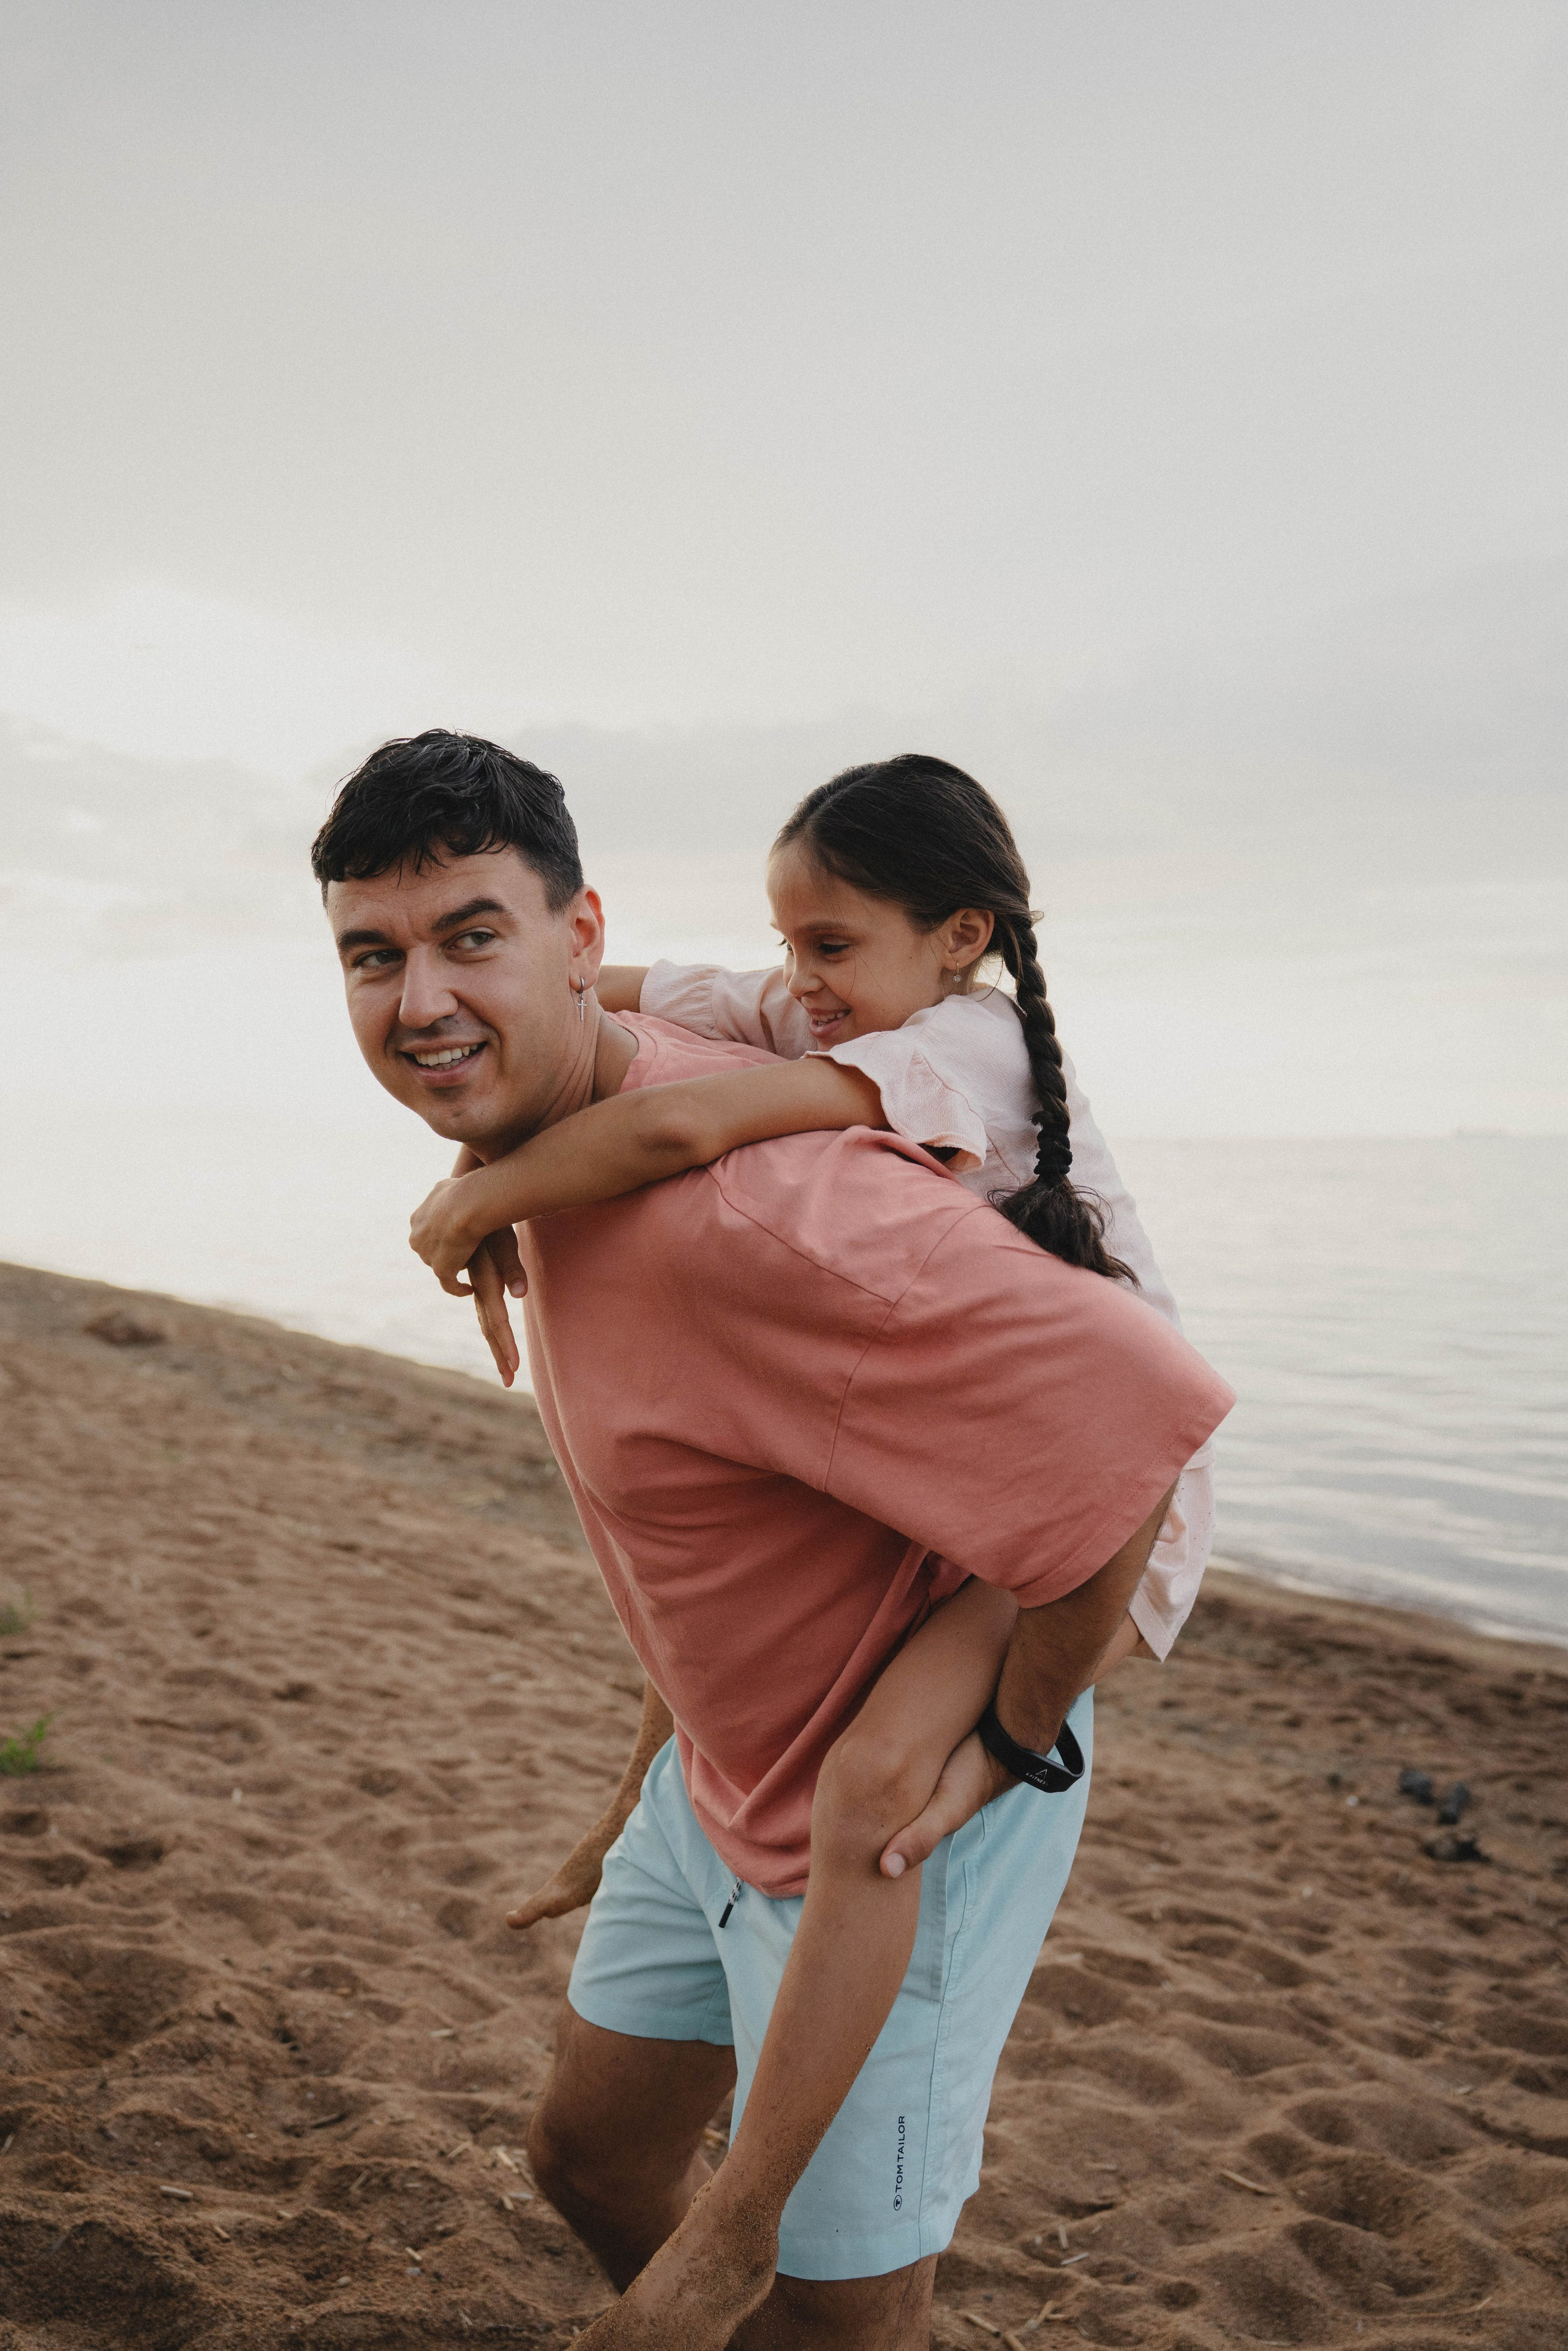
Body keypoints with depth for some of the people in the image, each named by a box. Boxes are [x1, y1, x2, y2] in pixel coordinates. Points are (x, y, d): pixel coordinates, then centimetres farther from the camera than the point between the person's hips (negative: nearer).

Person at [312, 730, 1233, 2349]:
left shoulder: (744, 1202, -35)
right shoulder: (535, 1150, -1)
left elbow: (1129, 1410, -37)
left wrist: (1014, 1741, -22)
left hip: (896, 1818, -9)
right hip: (718, 1777, 9)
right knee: (589, 2158, 24)